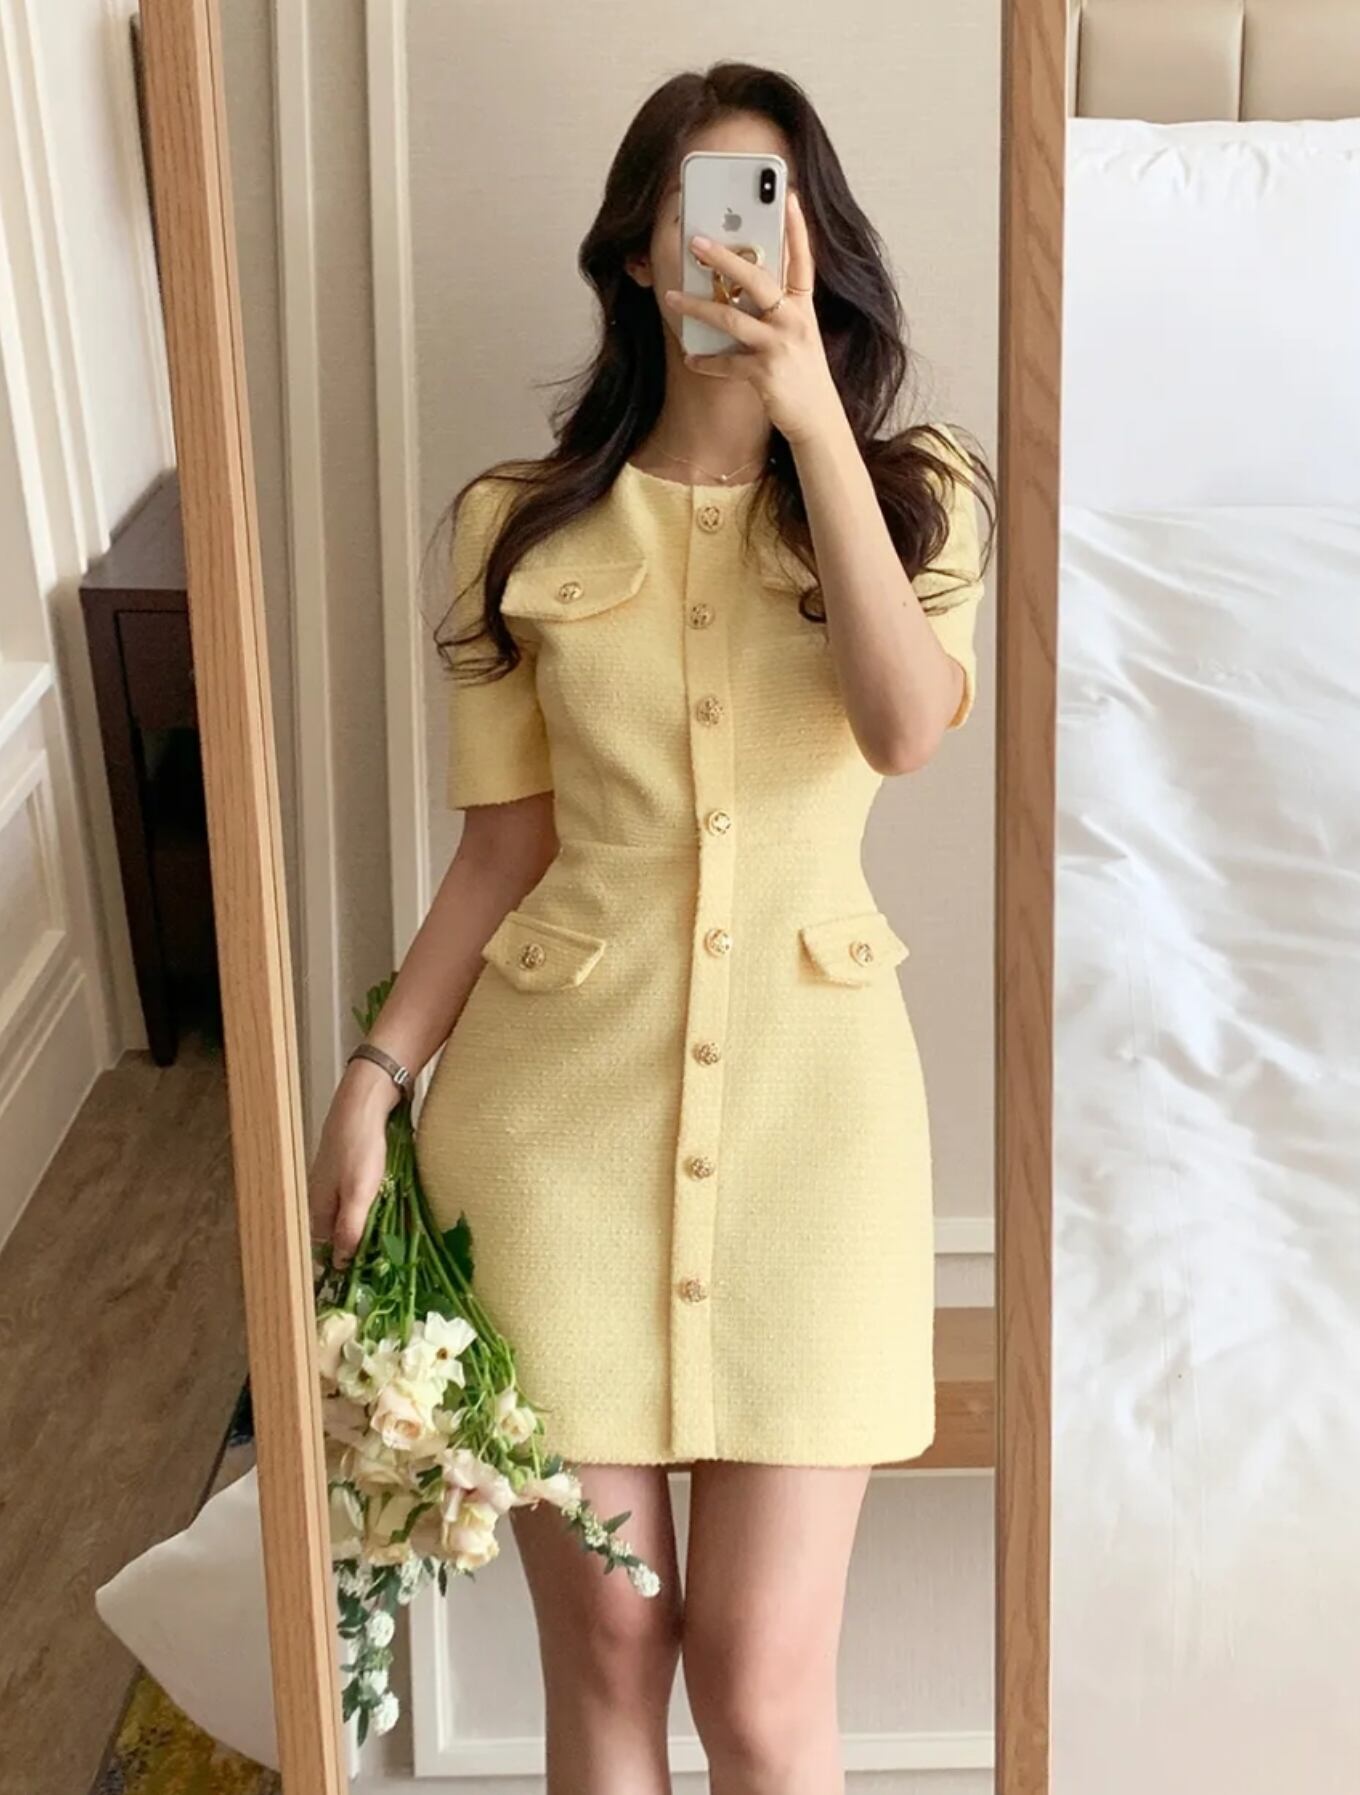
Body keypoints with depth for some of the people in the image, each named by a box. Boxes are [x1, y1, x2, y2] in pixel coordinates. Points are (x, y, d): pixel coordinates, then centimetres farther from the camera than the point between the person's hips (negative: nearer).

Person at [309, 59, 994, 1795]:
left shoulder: (906, 496, 4)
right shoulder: (525, 526, 4)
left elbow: (908, 725, -18)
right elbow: (504, 848, 7)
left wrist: (810, 412, -20)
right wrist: (374, 1074, -2)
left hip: (805, 1095, 0)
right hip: (560, 1089, 1)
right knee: (604, 1651, 8)